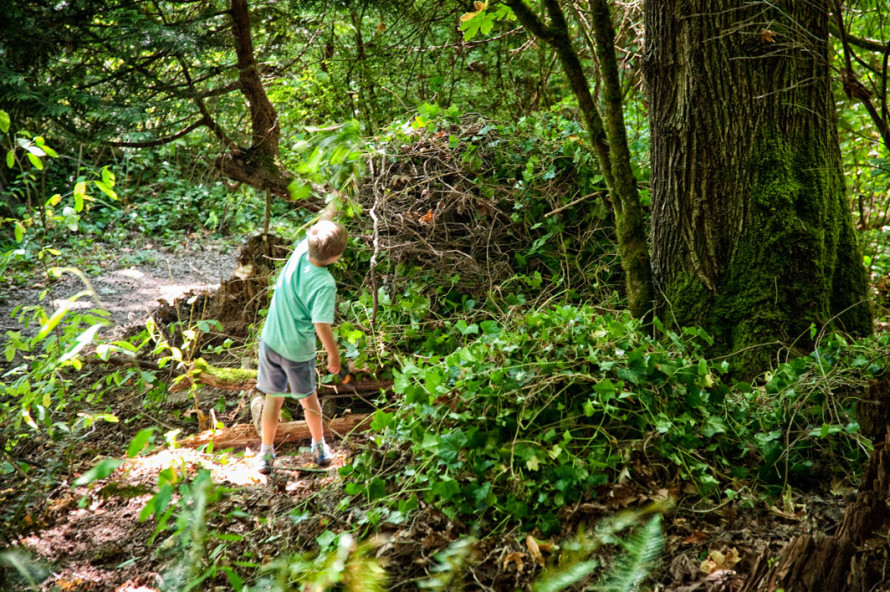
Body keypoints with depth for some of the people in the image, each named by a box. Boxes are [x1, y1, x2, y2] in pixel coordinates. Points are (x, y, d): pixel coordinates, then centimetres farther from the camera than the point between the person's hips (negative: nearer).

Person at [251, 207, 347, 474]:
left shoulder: (299, 252, -13)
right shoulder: (324, 284, -28)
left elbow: (318, 229, 8)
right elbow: (321, 325, -25)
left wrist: (333, 207, 23)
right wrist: (334, 354, -10)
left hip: (270, 340, 4)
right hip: (298, 350, -4)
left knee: (273, 398, 17)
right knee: (308, 397, 21)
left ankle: (266, 454, 28)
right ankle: (319, 447, 41)